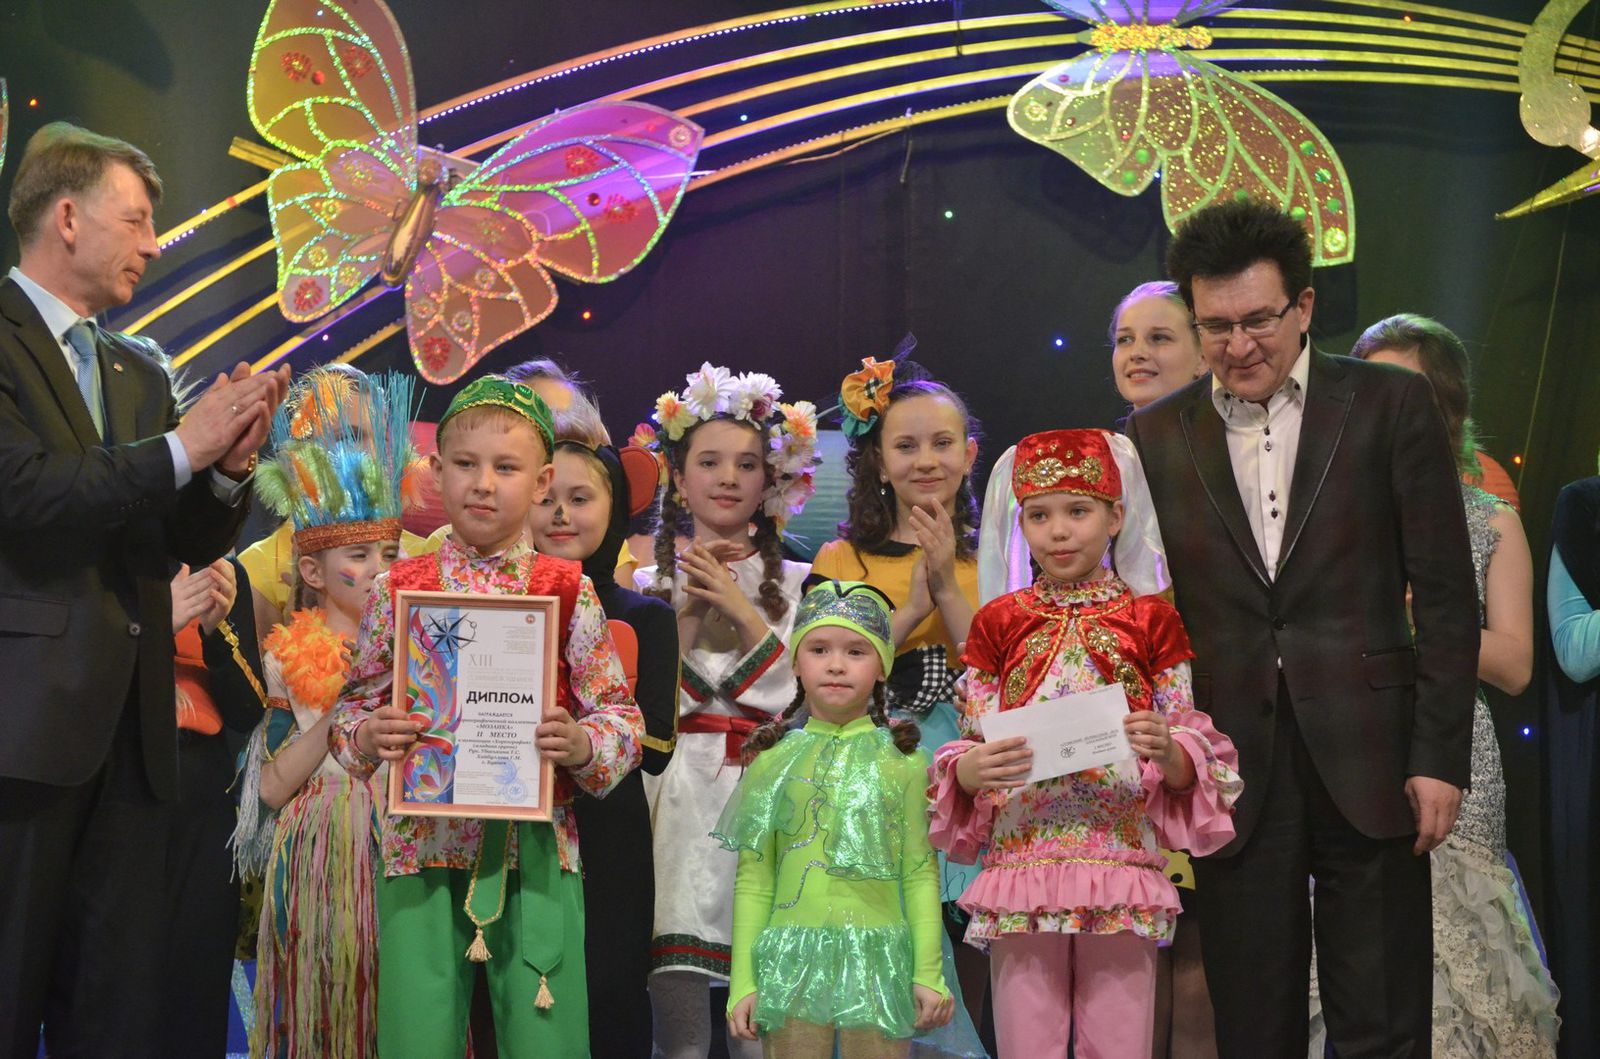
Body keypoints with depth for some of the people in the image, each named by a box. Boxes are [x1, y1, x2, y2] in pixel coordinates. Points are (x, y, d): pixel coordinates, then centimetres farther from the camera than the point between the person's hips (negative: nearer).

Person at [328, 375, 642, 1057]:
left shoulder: (569, 591, 1)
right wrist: (366, 736, -11)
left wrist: (582, 744, -17)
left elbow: (622, 716, 3)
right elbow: (354, 706, 10)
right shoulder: (398, 588, 5)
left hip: (536, 848, 0)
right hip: (419, 846, 1)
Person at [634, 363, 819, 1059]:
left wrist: (742, 608, -5)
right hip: (679, 796, 0)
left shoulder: (796, 583, 10)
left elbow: (802, 695, -1)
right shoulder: (650, 582, 10)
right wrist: (688, 611, -7)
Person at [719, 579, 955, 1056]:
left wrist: (929, 973, -1)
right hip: (792, 962, 0)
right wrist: (743, 981, 1)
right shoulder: (775, 759, 4)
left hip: (878, 959, 0)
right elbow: (753, 880, 4)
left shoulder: (904, 761, 2)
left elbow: (920, 873, 3)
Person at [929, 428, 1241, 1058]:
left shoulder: (1151, 621, 6)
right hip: (1021, 859, 1)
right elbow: (969, 754, 8)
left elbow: (1189, 765, 6)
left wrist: (1167, 751, -16)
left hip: (1122, 859, 0)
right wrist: (971, 769, -14)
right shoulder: (998, 624, 8)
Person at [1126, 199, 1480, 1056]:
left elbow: (1445, 594, 0)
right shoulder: (1157, 435, 6)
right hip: (1233, 768, 2)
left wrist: (1441, 757, -5)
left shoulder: (1390, 406, 1)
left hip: (1365, 760, -1)